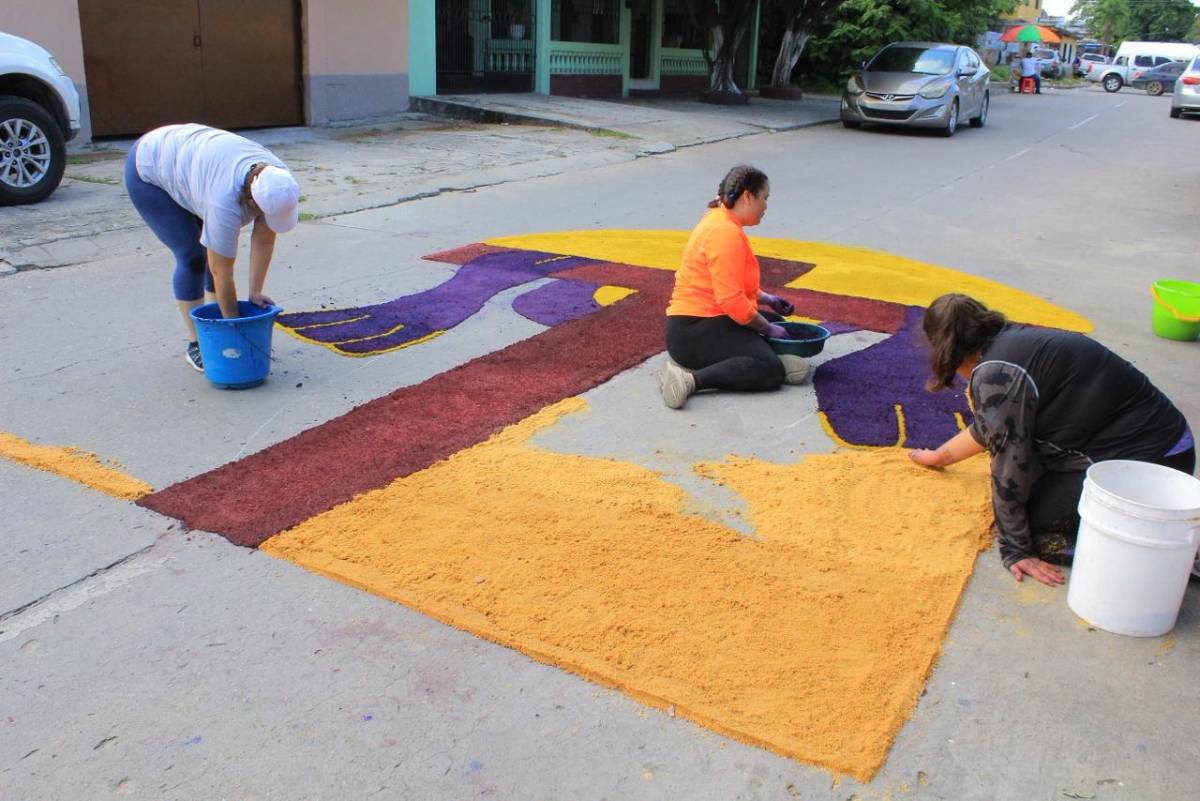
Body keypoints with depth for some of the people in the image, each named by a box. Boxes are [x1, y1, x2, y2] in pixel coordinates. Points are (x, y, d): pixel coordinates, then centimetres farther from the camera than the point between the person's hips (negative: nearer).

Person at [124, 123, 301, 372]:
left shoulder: (279, 182, -23)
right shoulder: (226, 200, -40)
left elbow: (264, 240, -13)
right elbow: (221, 271, -32)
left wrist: (255, 292, -14)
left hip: (188, 159, 7)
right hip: (149, 171, -7)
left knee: (217, 251, 1)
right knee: (192, 256, -11)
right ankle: (196, 344, -1)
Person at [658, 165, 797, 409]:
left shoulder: (720, 220, 16)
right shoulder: (726, 232, -17)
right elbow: (731, 300, -23)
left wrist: (764, 298, 17)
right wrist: (767, 328, -11)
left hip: (704, 319, 11)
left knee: (774, 319, 24)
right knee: (772, 371, -19)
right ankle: (691, 379, -26)